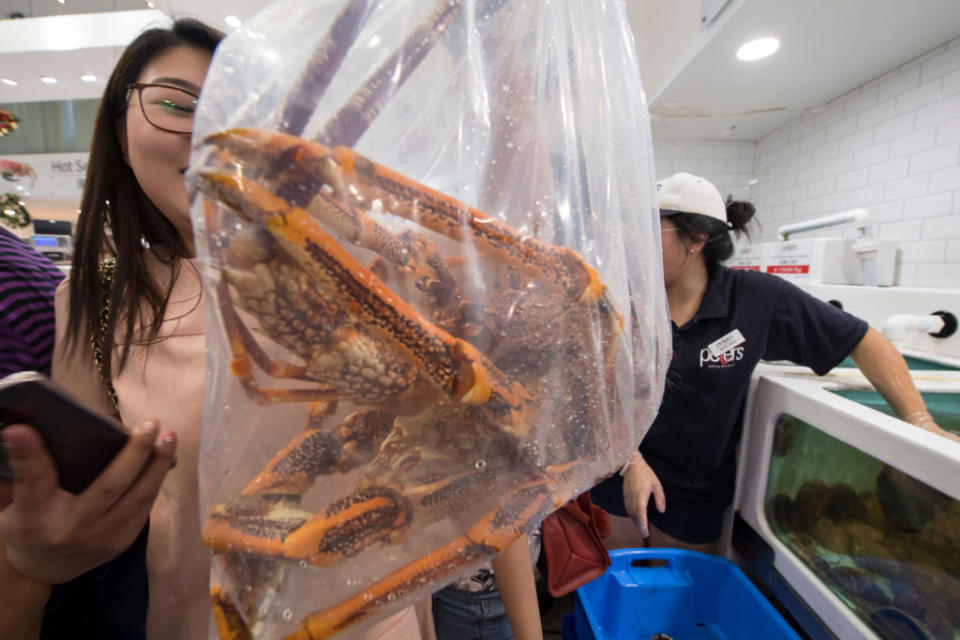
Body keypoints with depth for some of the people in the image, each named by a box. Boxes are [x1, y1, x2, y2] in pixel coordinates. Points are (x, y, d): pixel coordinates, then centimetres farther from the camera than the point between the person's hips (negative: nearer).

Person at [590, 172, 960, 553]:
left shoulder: (758, 299, -12)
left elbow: (864, 342, -1)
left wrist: (921, 422, -8)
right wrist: (631, 462, -17)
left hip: (696, 491, 0)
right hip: (621, 472, 1)